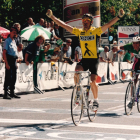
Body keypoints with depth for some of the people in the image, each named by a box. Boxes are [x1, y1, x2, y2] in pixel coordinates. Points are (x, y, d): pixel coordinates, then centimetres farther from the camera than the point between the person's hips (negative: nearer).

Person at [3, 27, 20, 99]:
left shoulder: (14, 41, 16)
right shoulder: (7, 41, -8)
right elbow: (4, 53, -14)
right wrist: (6, 63, -20)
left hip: (14, 60, 8)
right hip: (9, 60, -8)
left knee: (14, 77, 11)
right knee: (8, 77, -8)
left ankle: (12, 93, 20)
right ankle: (5, 94, -5)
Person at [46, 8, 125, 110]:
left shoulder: (96, 31, -5)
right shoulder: (79, 32, 4)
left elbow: (108, 24, -16)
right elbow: (63, 25, 4)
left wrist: (119, 16, -28)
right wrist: (52, 17, 0)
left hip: (94, 60, -2)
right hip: (84, 59, 3)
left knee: (93, 81, -10)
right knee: (77, 71, -27)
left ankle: (96, 101, 12)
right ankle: (78, 92, -6)